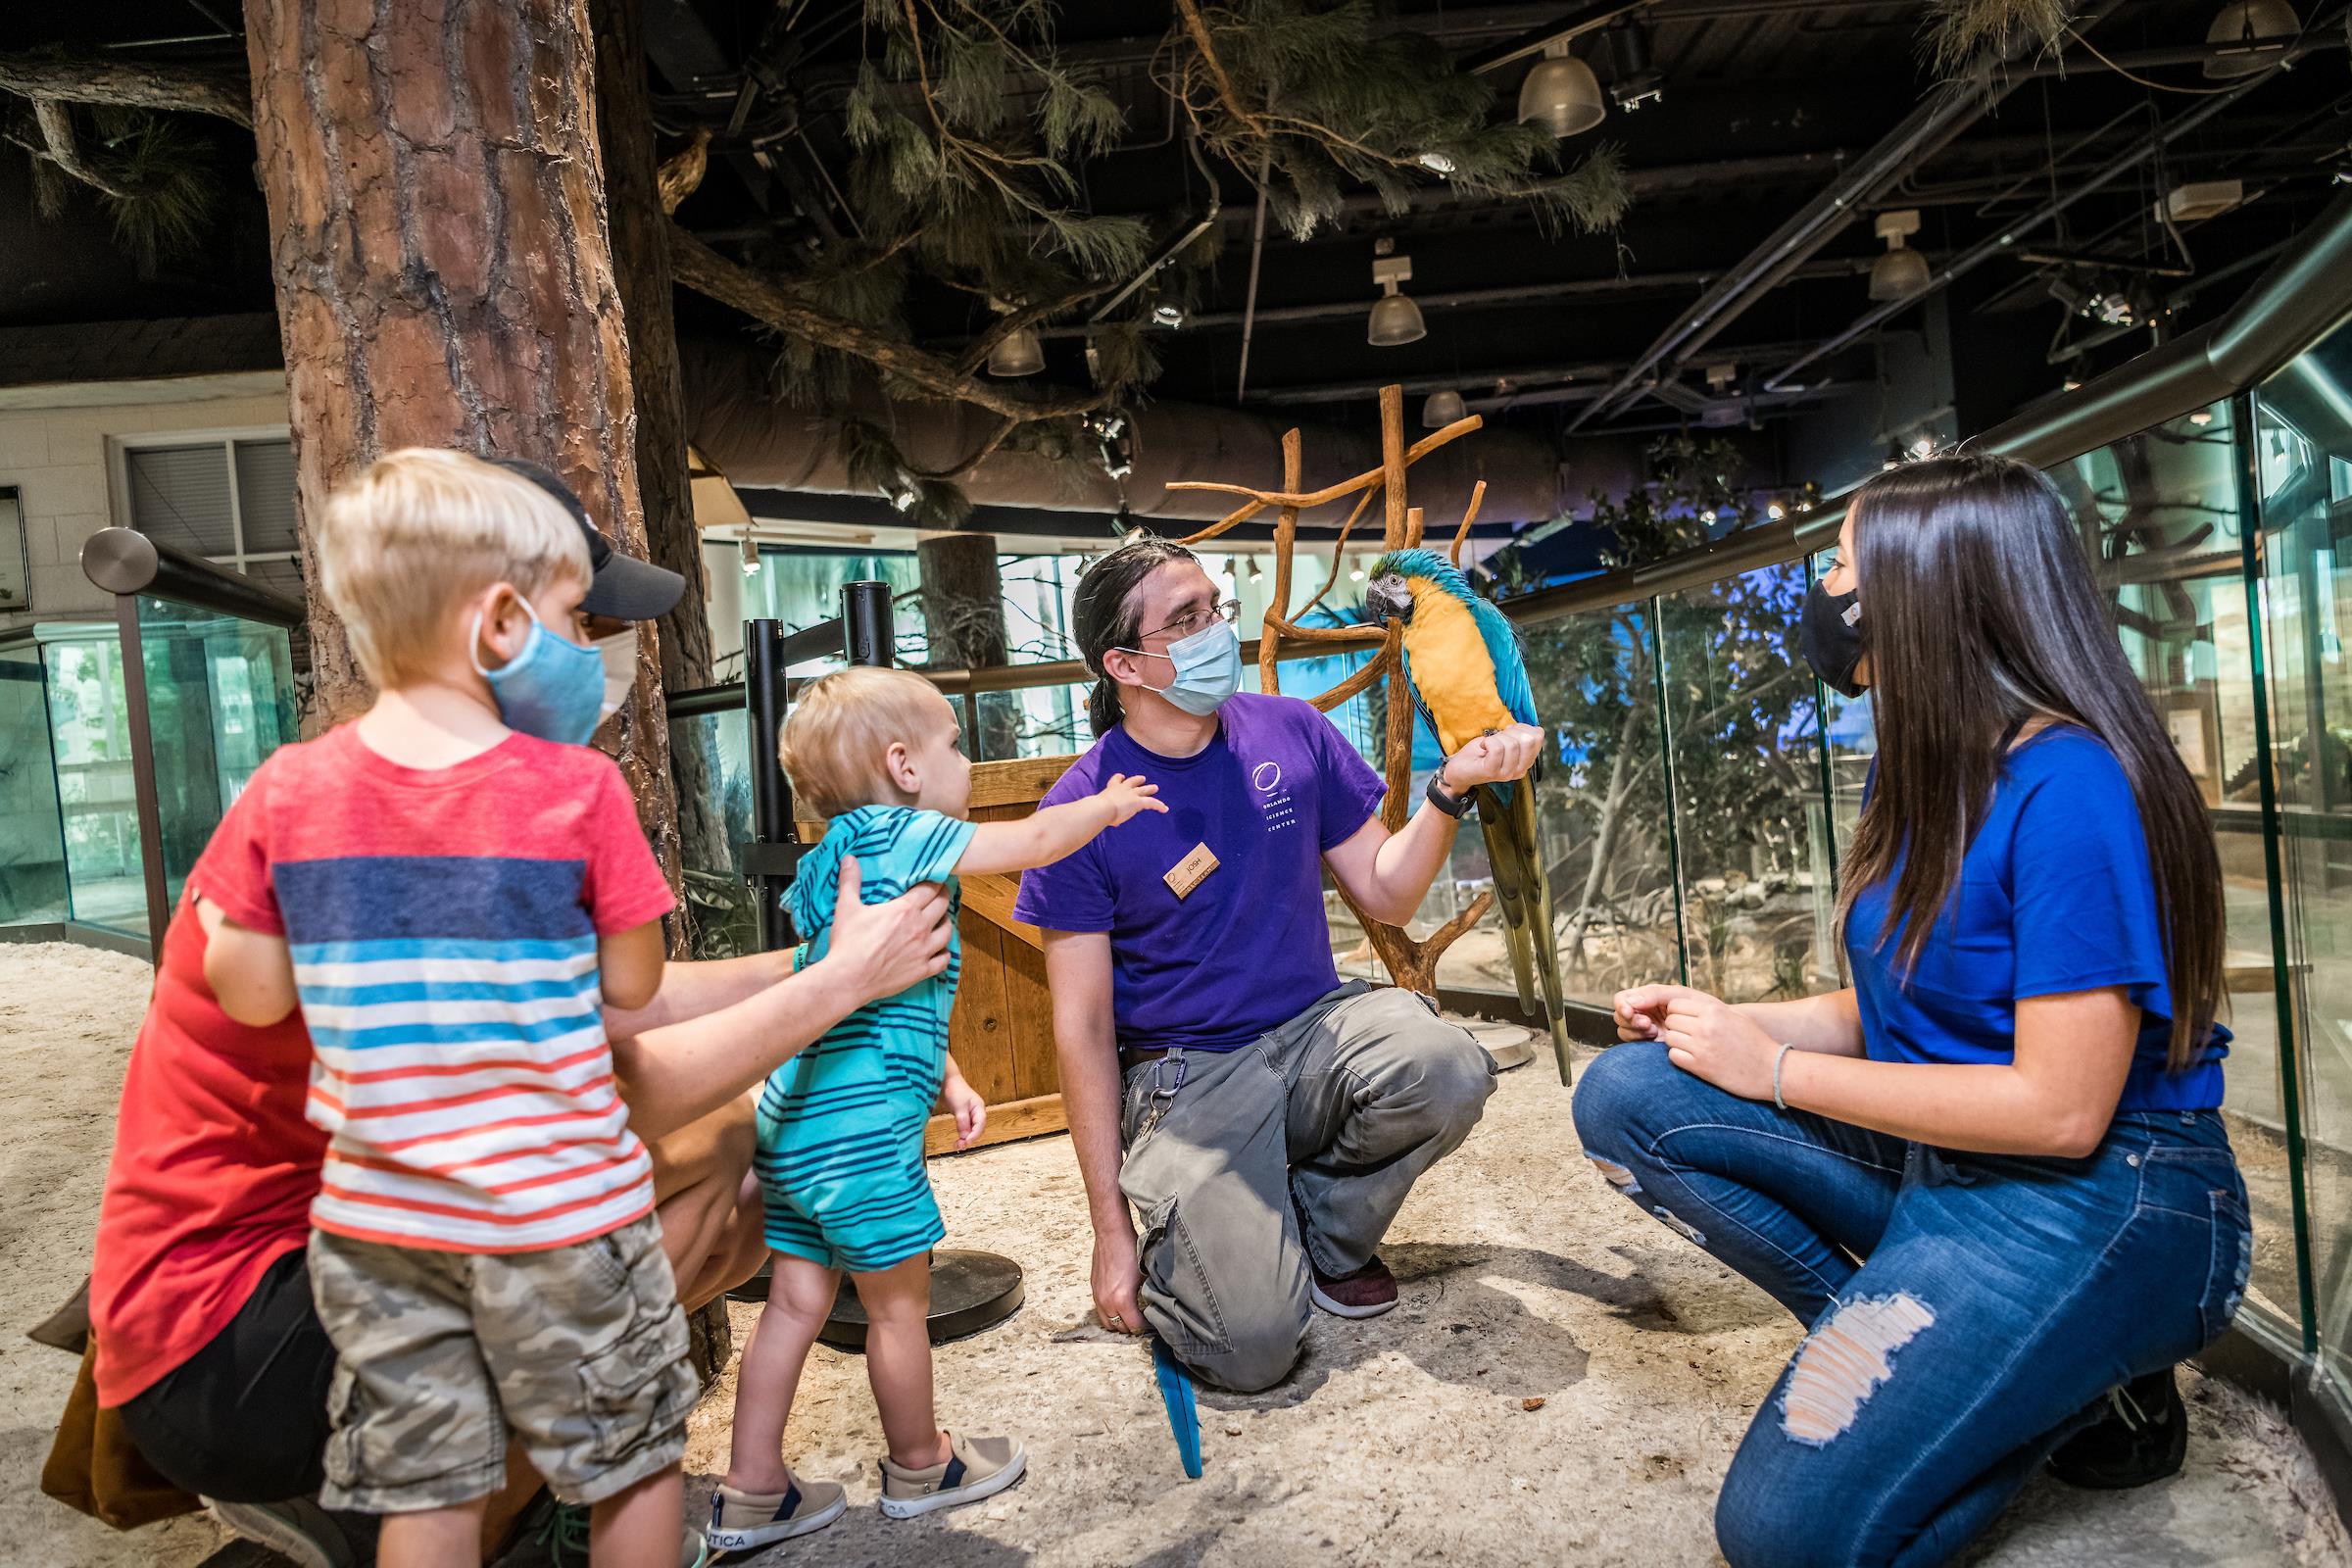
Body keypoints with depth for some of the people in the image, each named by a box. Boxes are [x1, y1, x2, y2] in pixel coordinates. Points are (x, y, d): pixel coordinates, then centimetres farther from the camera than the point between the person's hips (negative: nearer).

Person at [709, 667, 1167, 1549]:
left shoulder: (844, 858, 17)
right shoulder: (902, 834, -11)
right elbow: (1039, 839, -8)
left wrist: (947, 1081, 25)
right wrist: (1108, 804, 10)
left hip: (794, 1119, 9)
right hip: (860, 1130, -9)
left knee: (797, 1300, 16)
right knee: (899, 1303, 10)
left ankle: (752, 1495, 25)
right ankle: (921, 1468, 30)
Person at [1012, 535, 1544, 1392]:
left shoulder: (1291, 733, 0)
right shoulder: (1081, 812, -11)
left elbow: (1384, 894, 5)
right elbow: (1082, 1028, -8)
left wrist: (1449, 790, -14)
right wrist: (1110, 1226, -8)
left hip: (1313, 1028, 4)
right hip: (1185, 1074, -4)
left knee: (1447, 1071, -30)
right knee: (1254, 1346, -21)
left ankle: (1324, 1231, 2)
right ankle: (1170, 1230, 15)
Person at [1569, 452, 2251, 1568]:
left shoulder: (2072, 790, -21)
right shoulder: (1915, 769, 6)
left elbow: (2061, 1110, -23)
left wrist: (1773, 1068, -16)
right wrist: (1727, 1023, -5)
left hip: (2099, 1196, -8)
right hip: (1931, 1153, 8)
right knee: (1626, 1096, -7)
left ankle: (2085, 1382, 5)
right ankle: (1903, 1347, -2)